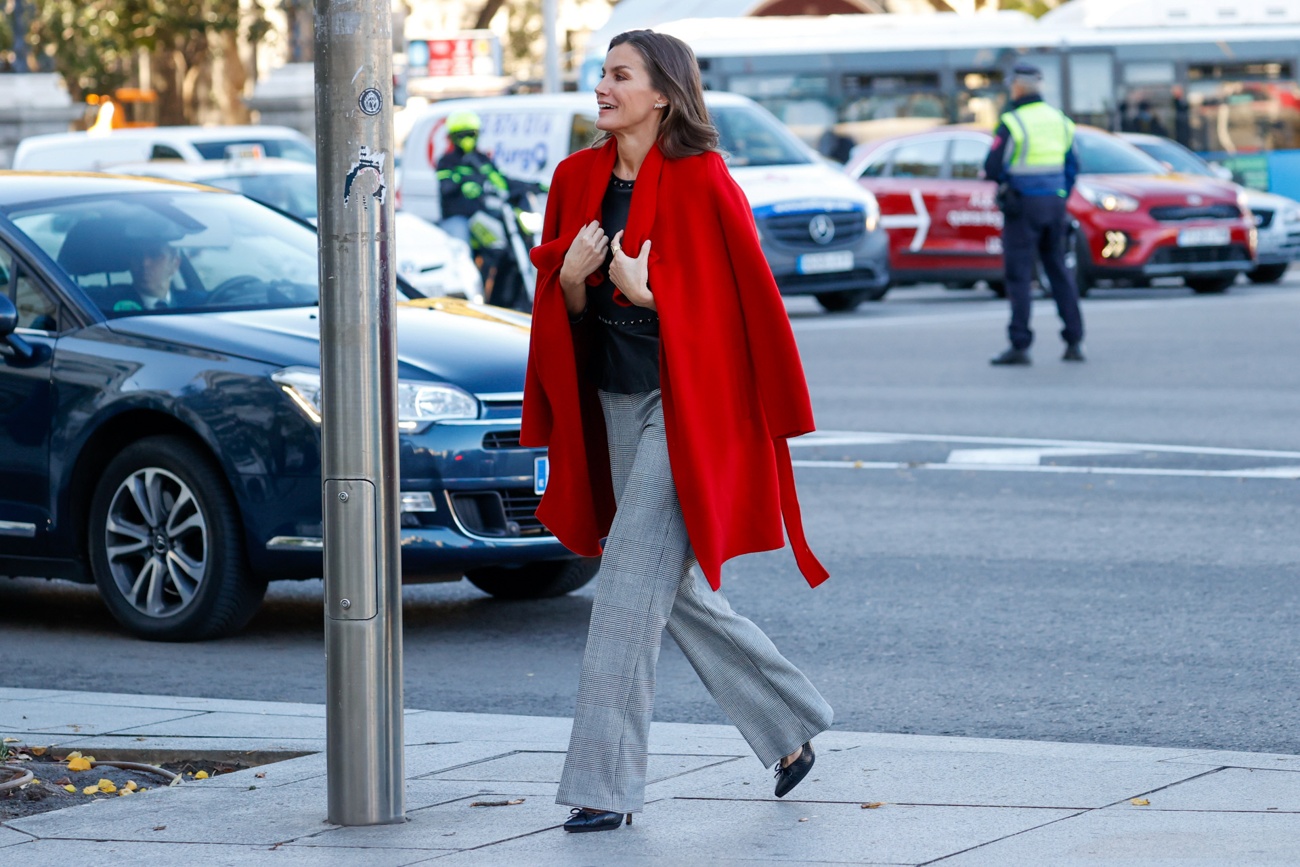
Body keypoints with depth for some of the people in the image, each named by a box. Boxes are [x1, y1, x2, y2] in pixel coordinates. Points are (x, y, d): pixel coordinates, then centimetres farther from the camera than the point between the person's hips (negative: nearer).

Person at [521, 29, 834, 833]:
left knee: (631, 583, -11)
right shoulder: (579, 179, 7)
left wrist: (648, 291, -20)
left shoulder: (700, 181, -13)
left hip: (683, 406, -8)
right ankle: (791, 728, 30)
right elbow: (565, 305, 12)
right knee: (677, 589, 13)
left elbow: (747, 295, -12)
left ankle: (607, 782, -7)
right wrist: (571, 274, -9)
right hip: (614, 401, 8)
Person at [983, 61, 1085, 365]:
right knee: (1058, 271, 13)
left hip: (1022, 206, -6)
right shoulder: (1059, 120, 8)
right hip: (1054, 203, 6)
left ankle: (1019, 346, -7)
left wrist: (991, 173, 8)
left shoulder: (1011, 123, -13)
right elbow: (1072, 167, 13)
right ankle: (1074, 342, 12)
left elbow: (993, 168, -15)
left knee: (1019, 275, -3)